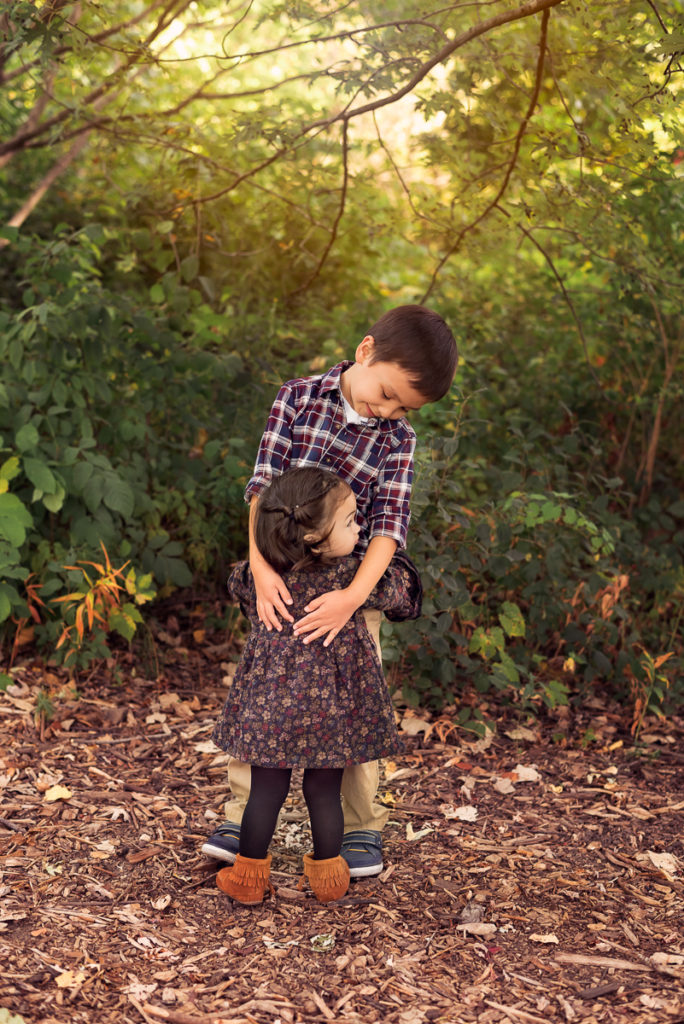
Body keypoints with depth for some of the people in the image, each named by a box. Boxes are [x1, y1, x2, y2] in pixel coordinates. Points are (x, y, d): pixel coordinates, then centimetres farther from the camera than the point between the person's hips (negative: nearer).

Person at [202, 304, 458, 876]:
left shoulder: (398, 440, -6)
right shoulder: (299, 398, -6)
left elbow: (390, 522, -16)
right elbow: (264, 484, -12)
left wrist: (355, 595, -32)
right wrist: (261, 566, -25)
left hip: (351, 585, 0)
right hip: (281, 578, 0)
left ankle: (361, 828, 17)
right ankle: (243, 818, 15)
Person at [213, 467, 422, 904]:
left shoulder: (256, 577, -7)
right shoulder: (352, 576, -14)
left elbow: (236, 584, 17)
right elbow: (398, 588, 3)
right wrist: (395, 562, 24)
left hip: (270, 705, 2)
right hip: (333, 709, -1)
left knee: (266, 791, 13)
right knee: (325, 792, 13)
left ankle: (249, 875, 24)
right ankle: (327, 874, 27)